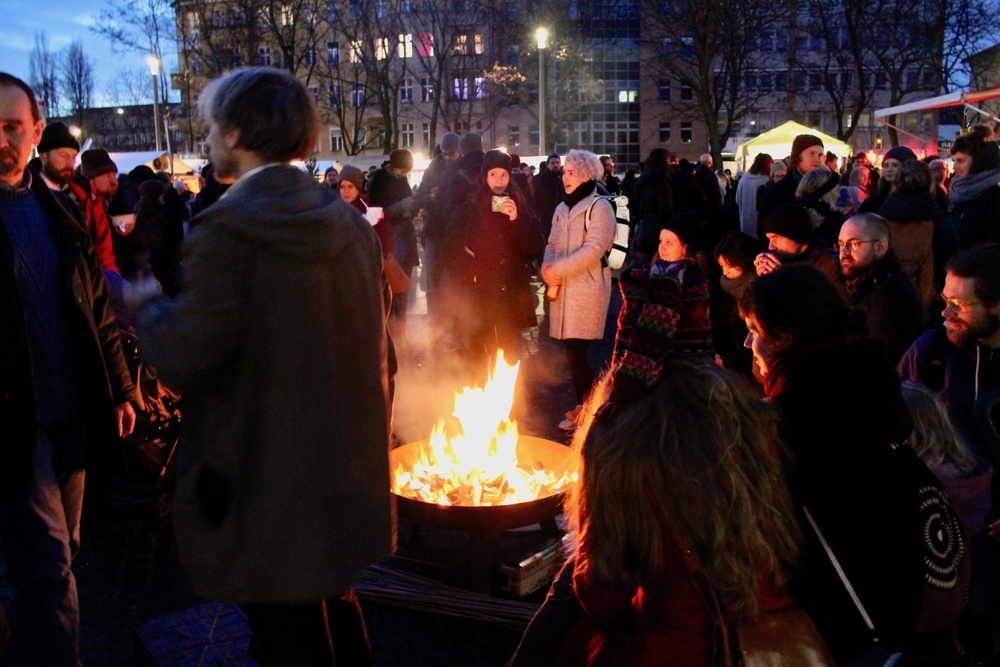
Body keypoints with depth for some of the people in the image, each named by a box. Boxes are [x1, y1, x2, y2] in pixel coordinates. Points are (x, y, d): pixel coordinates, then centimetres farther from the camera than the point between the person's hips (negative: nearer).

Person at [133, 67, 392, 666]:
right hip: (346, 475, 7)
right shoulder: (351, 224, 3)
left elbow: (183, 361, -20)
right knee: (336, 606, 26)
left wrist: (151, 304, 0)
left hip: (269, 485, -7)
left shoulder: (226, 232, -19)